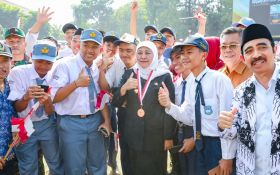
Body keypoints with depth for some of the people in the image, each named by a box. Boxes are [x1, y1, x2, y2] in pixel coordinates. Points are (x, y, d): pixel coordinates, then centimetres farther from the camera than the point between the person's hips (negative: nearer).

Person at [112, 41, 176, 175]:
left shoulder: (164, 76, -4)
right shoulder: (129, 74, 4)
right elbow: (116, 103, 4)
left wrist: (168, 137, -5)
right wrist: (124, 87, -15)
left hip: (156, 136, -2)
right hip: (133, 135, 3)